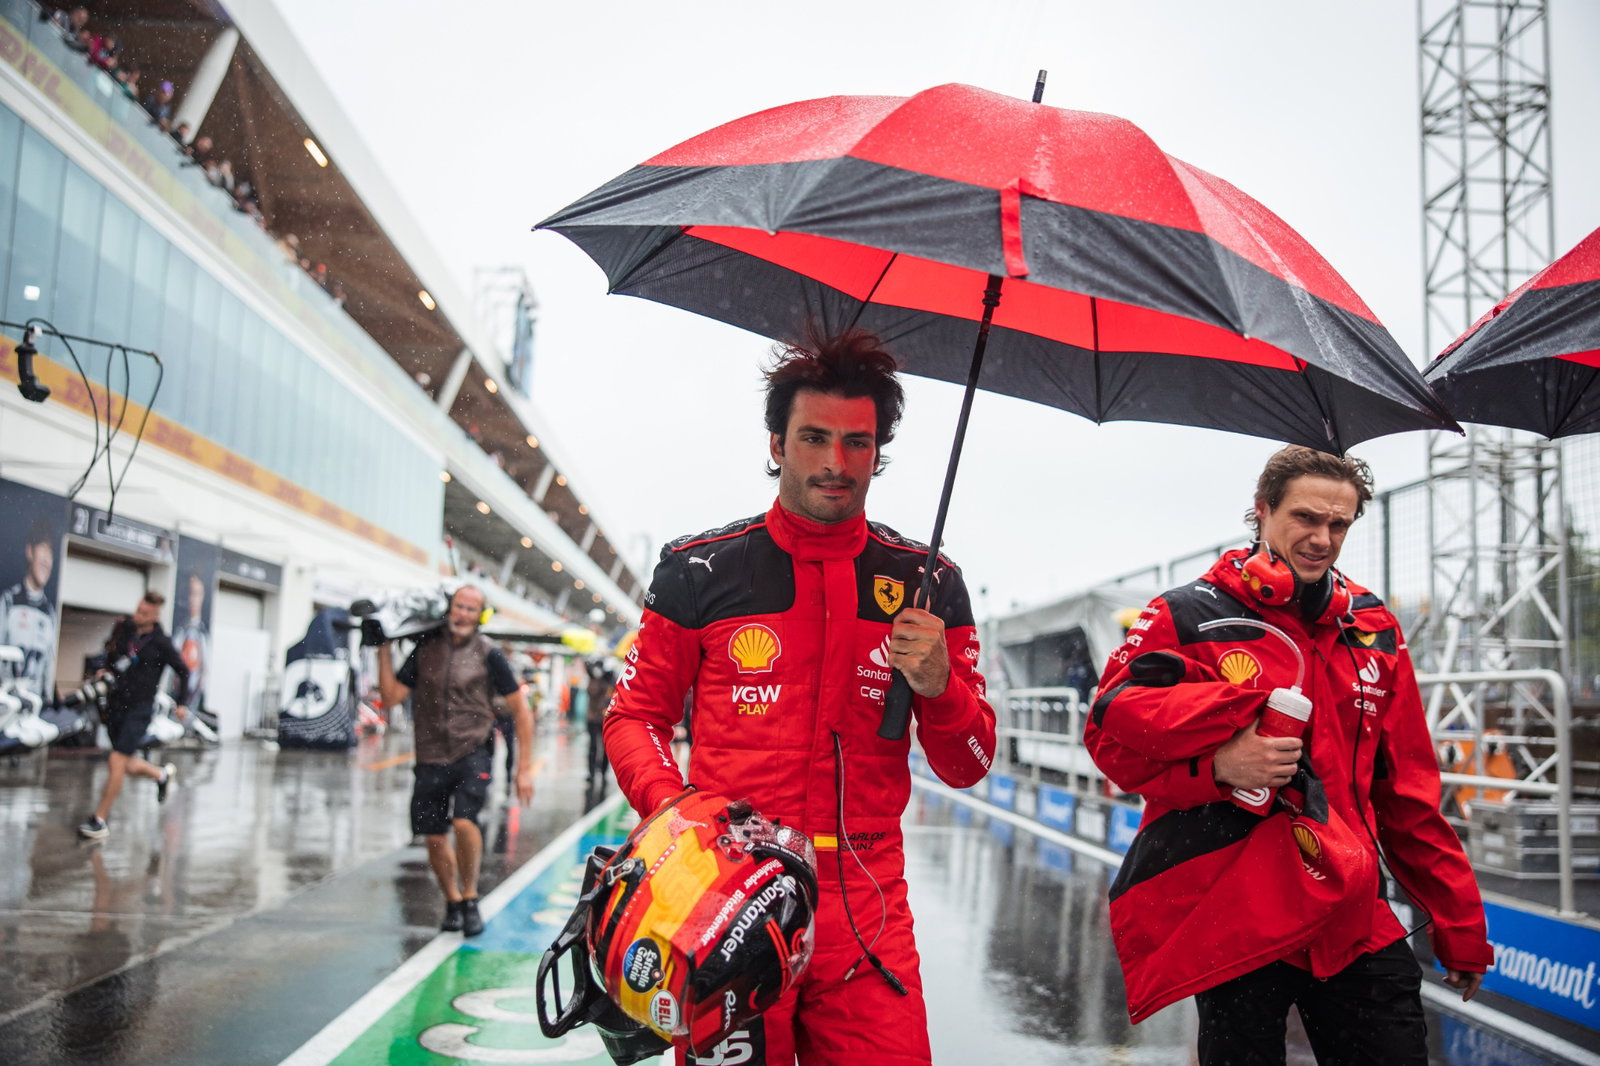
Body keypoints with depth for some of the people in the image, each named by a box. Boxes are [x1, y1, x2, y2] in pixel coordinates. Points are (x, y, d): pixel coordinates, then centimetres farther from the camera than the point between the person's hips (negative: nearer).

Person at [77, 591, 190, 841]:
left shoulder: (161, 643, -11)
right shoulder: (123, 628, 1)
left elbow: (183, 671, 0)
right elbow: (112, 652, 20)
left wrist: (182, 702, -4)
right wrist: (106, 671, 1)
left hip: (139, 709, -6)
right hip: (115, 704, 6)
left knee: (116, 762, -12)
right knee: (128, 766, 14)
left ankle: (100, 820, -2)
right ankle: (163, 774, 44)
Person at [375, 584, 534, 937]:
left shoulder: (488, 654, -3)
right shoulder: (426, 647, 5)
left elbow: (521, 711, 0)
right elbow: (391, 697, 3)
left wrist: (524, 769, -3)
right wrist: (384, 650, -3)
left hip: (473, 753, -3)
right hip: (431, 758, 3)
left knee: (464, 821, -24)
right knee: (434, 837, 6)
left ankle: (470, 898, -3)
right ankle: (452, 902, 30)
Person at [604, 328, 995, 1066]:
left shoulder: (927, 583, 7)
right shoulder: (701, 571, 2)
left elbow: (967, 769, 9)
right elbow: (635, 714, 8)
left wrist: (939, 686, -11)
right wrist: (669, 803, -11)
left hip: (864, 906, 2)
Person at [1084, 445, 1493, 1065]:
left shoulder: (1375, 630, 11)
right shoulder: (1188, 617, -3)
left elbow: (1408, 795, 13)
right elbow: (1112, 732, -8)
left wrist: (1459, 927, 13)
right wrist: (1218, 762, -23)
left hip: (1355, 918, 4)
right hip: (1231, 923, -4)